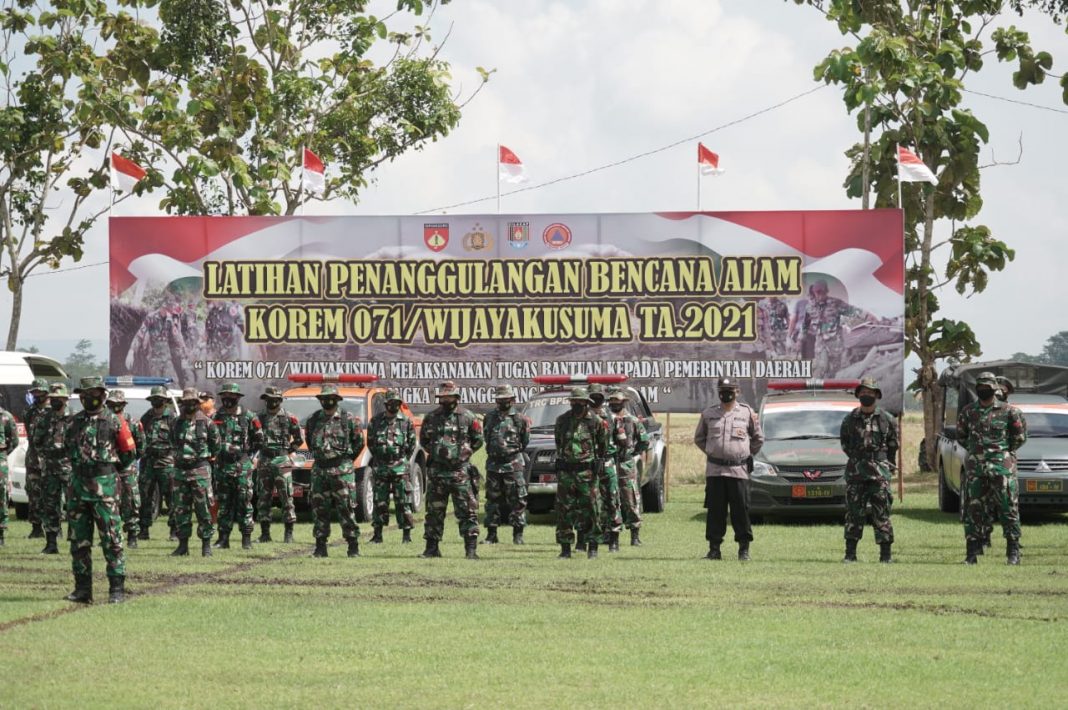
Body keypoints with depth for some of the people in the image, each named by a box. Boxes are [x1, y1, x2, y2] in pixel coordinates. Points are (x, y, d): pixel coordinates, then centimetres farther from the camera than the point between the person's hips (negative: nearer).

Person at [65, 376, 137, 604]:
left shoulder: (113, 421, -3)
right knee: (79, 540, 7)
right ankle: (82, 588, 12)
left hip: (103, 485, -5)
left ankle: (117, 588, -5)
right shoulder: (75, 421, 11)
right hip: (77, 484, 5)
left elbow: (129, 453, 4)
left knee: (111, 539, -6)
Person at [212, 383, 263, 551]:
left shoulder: (248, 417, 0)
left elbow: (258, 439, 8)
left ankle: (246, 539, 0)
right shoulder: (216, 417, 7)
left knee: (244, 502, -4)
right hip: (222, 466, 3)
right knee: (224, 503, 6)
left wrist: (248, 454, 5)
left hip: (242, 465, -3)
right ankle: (223, 538, 10)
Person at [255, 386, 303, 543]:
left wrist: (288, 450, 1)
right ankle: (265, 532, 10)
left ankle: (289, 532, -1)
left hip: (282, 461, -3)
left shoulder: (289, 418, 0)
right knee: (263, 498, 4)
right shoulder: (260, 418, 8)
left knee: (286, 498, -4)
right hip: (264, 462, 3)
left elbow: (299, 439, 7)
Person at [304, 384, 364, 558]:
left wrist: (347, 458, 4)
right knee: (319, 510, 4)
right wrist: (318, 455, 14)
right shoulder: (314, 419, 8)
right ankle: (320, 547, 10)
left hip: (342, 470, -4)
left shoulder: (348, 419, -2)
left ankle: (354, 547, 0)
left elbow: (359, 442, 7)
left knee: (346, 510, -5)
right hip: (319, 470, 4)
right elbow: (309, 439, 23)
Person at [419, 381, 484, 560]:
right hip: (437, 470, 3)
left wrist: (465, 452, 2)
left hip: (460, 470, -3)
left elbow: (479, 440, 10)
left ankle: (471, 549, -5)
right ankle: (432, 548, 15)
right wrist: (434, 451, 5)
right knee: (434, 511, 7)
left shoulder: (467, 417, 2)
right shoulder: (431, 418, 8)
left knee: (467, 511, -6)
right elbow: (423, 440, 18)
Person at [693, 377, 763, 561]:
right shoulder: (709, 413, 8)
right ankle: (714, 548, 7)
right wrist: (711, 453, 12)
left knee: (741, 510, -2)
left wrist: (747, 455, 10)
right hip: (714, 470, 2)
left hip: (738, 470, -2)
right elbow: (699, 438, 20)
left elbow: (758, 438, 15)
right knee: (715, 510, 2)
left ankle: (744, 549, 4)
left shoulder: (747, 412, 4)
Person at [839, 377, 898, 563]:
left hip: (879, 472, -2)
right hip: (856, 472, 2)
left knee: (881, 513, -4)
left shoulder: (886, 419, 3)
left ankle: (886, 553, -1)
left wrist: (885, 463, 8)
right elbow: (844, 442, 18)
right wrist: (856, 458, 11)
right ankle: (850, 553, 5)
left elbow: (893, 444, 12)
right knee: (854, 513, 1)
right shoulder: (850, 419, 7)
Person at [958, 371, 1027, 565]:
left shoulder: (1007, 411, -2)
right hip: (975, 467, 3)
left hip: (1001, 466, -3)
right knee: (973, 510, 2)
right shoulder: (967, 411, 7)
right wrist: (973, 449, 12)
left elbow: (1020, 435, 7)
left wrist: (1006, 450, 5)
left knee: (1008, 509, -4)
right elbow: (961, 436, 20)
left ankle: (1013, 552, 1)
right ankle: (972, 553, 7)